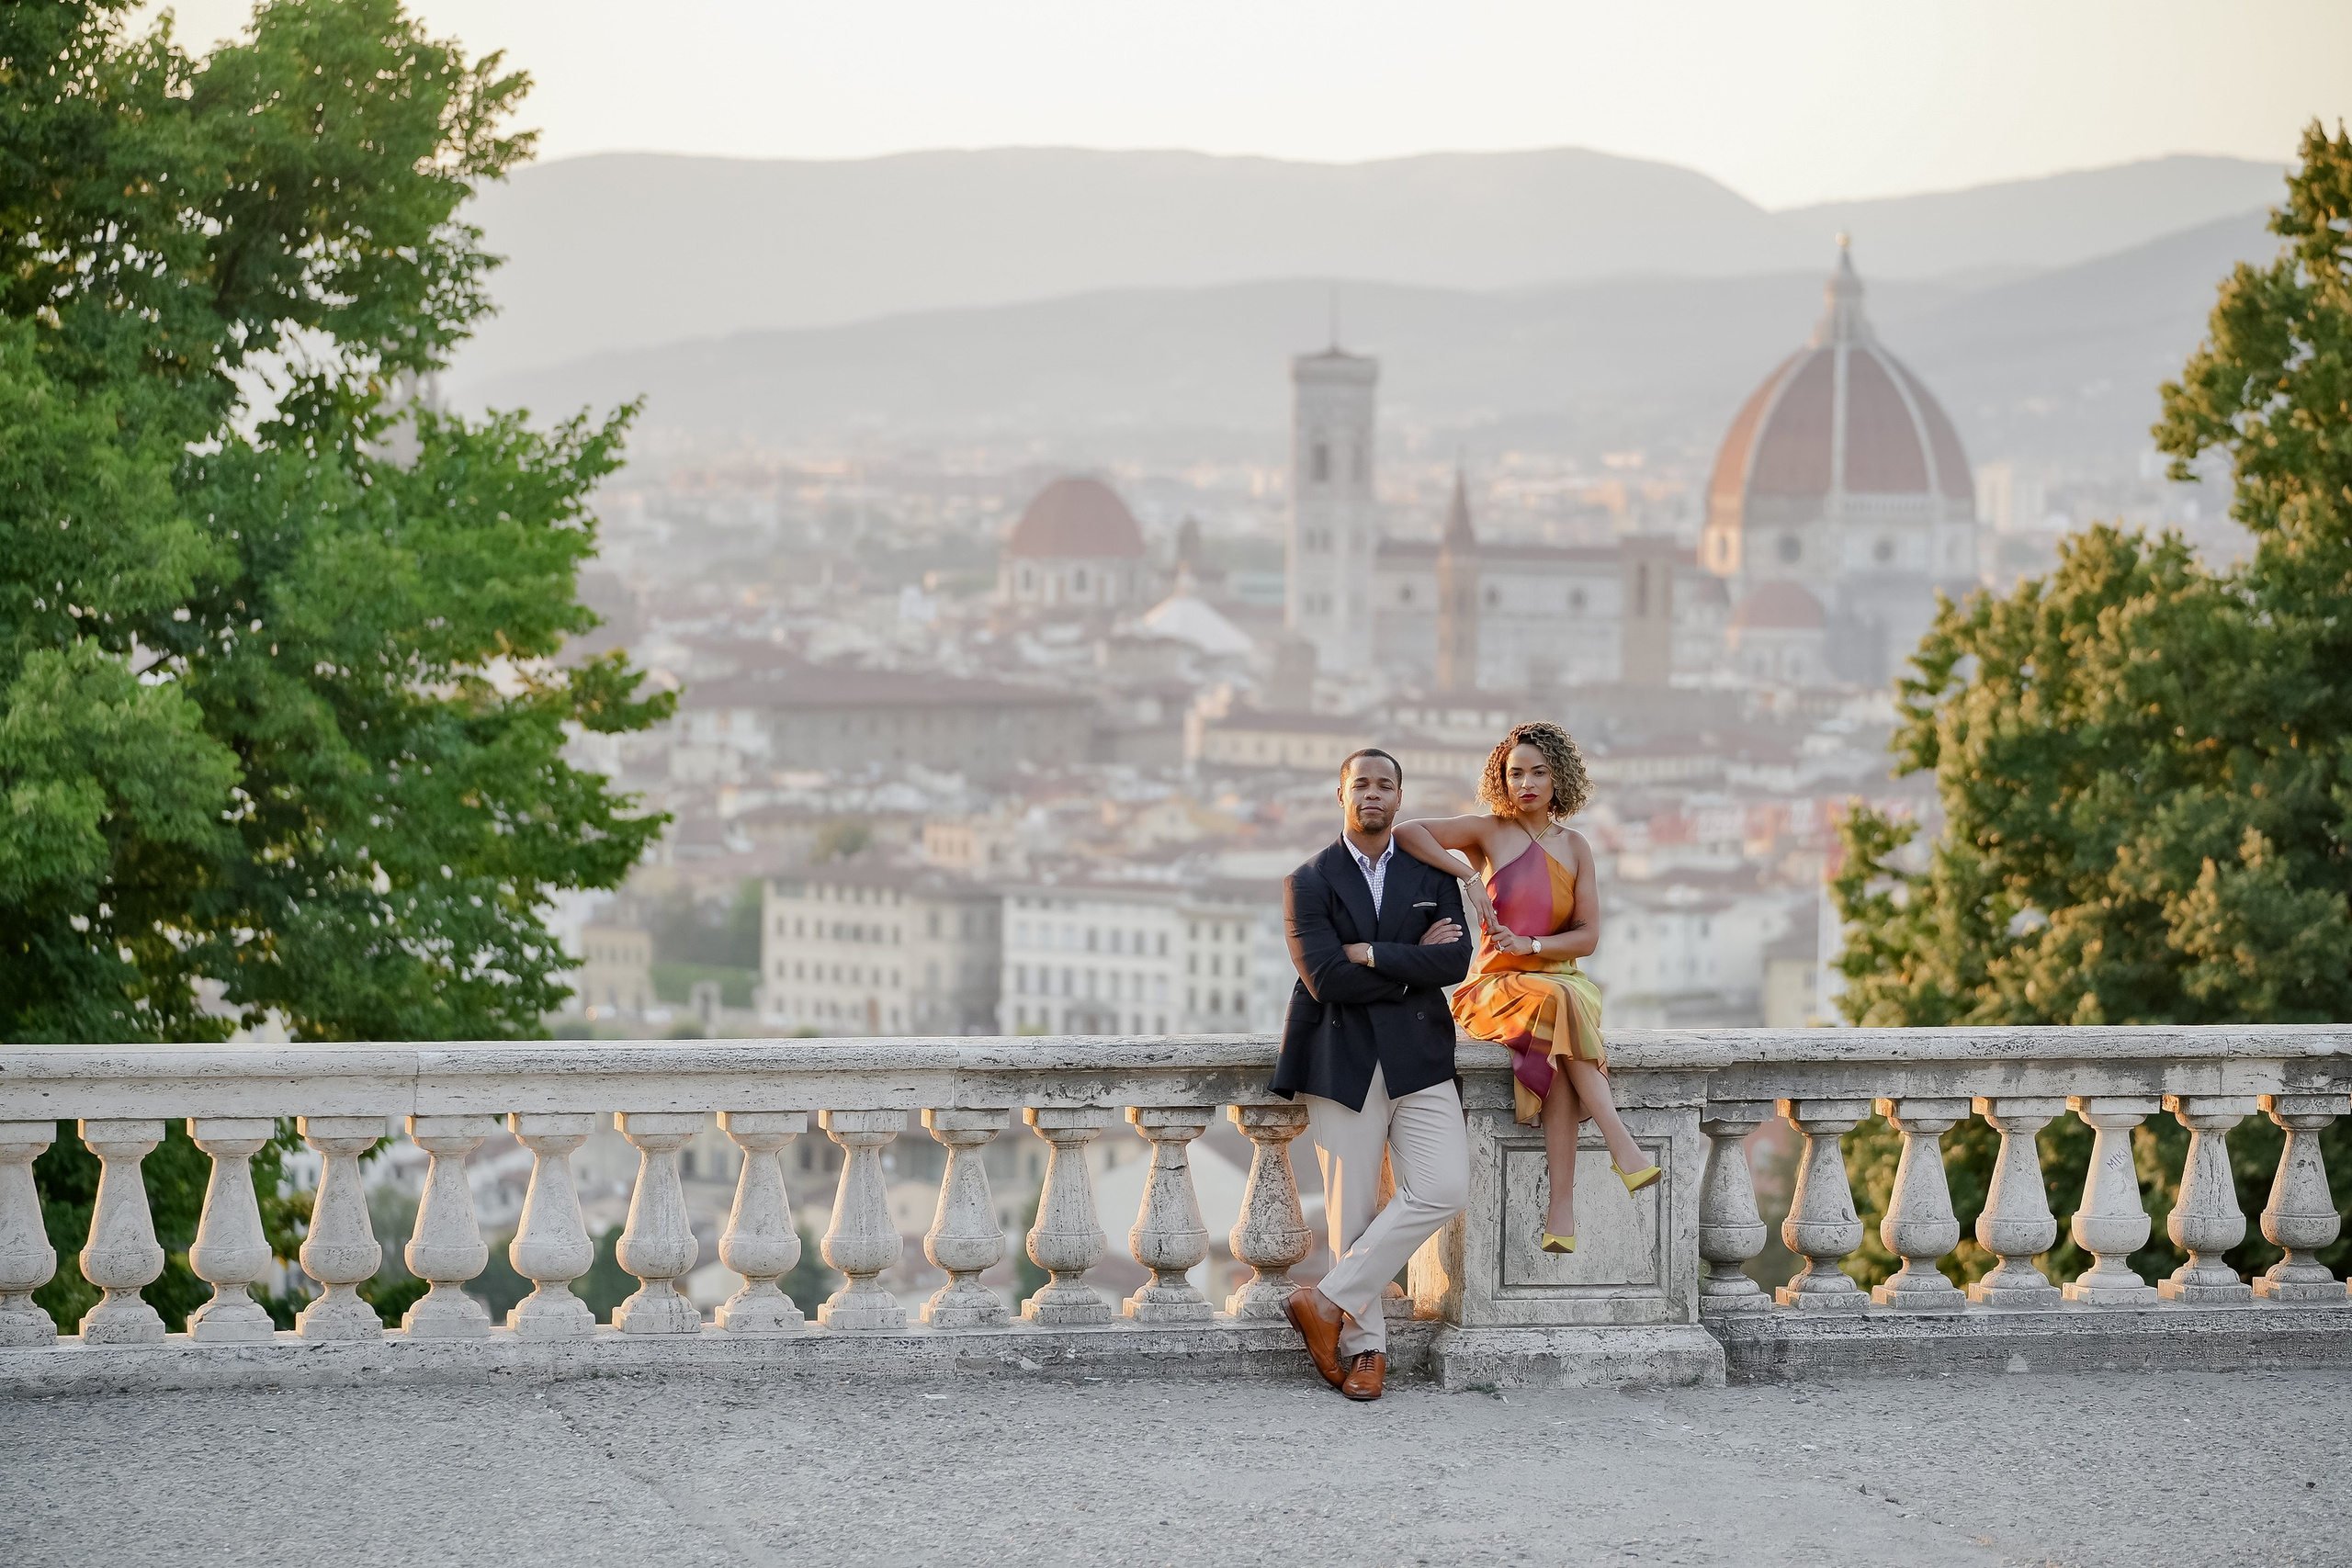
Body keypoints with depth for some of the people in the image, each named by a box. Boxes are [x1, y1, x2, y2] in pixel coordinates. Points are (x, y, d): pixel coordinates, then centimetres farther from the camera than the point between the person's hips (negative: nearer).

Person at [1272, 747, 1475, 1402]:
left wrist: (1371, 954, -10)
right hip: (1343, 1059, -2)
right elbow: (1324, 978, -9)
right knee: (1352, 1208, -3)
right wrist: (1413, 965, -6)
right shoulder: (1309, 883, 4)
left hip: (1418, 1057, 2)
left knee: (1444, 1188, -13)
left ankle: (1330, 1301, -5)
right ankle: (1364, 1344, 7)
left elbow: (1455, 961, -3)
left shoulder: (1433, 877, 12)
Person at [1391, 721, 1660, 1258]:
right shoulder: (1489, 832, 2)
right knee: (1560, 1008, -37)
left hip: (1559, 978, 2)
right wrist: (1469, 876, -19)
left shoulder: (1574, 846, 10)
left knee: (1556, 1054, -35)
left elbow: (1588, 937, 4)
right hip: (1495, 987, -2)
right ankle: (1623, 1147, -41)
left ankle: (1562, 1205, -41)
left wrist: (1532, 945, -14)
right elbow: (1405, 832, -11)